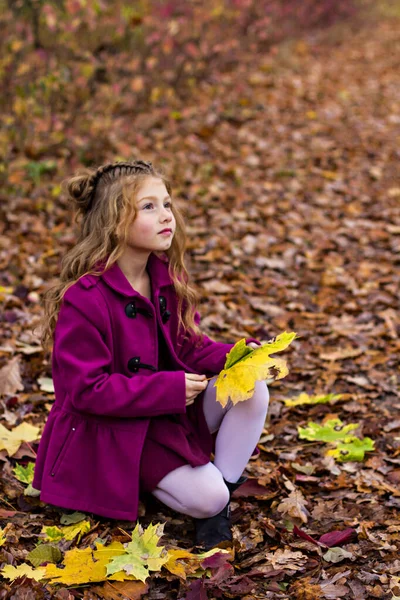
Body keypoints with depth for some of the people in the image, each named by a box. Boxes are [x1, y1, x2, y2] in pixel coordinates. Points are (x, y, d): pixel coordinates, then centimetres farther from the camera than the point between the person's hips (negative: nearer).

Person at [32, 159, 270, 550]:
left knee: (253, 390, -16)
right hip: (110, 433, -7)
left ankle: (226, 485, 0)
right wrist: (170, 389, -25)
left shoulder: (168, 279, -1)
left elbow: (188, 346, 6)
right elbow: (87, 390, -23)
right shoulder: (83, 299, -25)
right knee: (205, 499, -21)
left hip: (172, 410, 7)